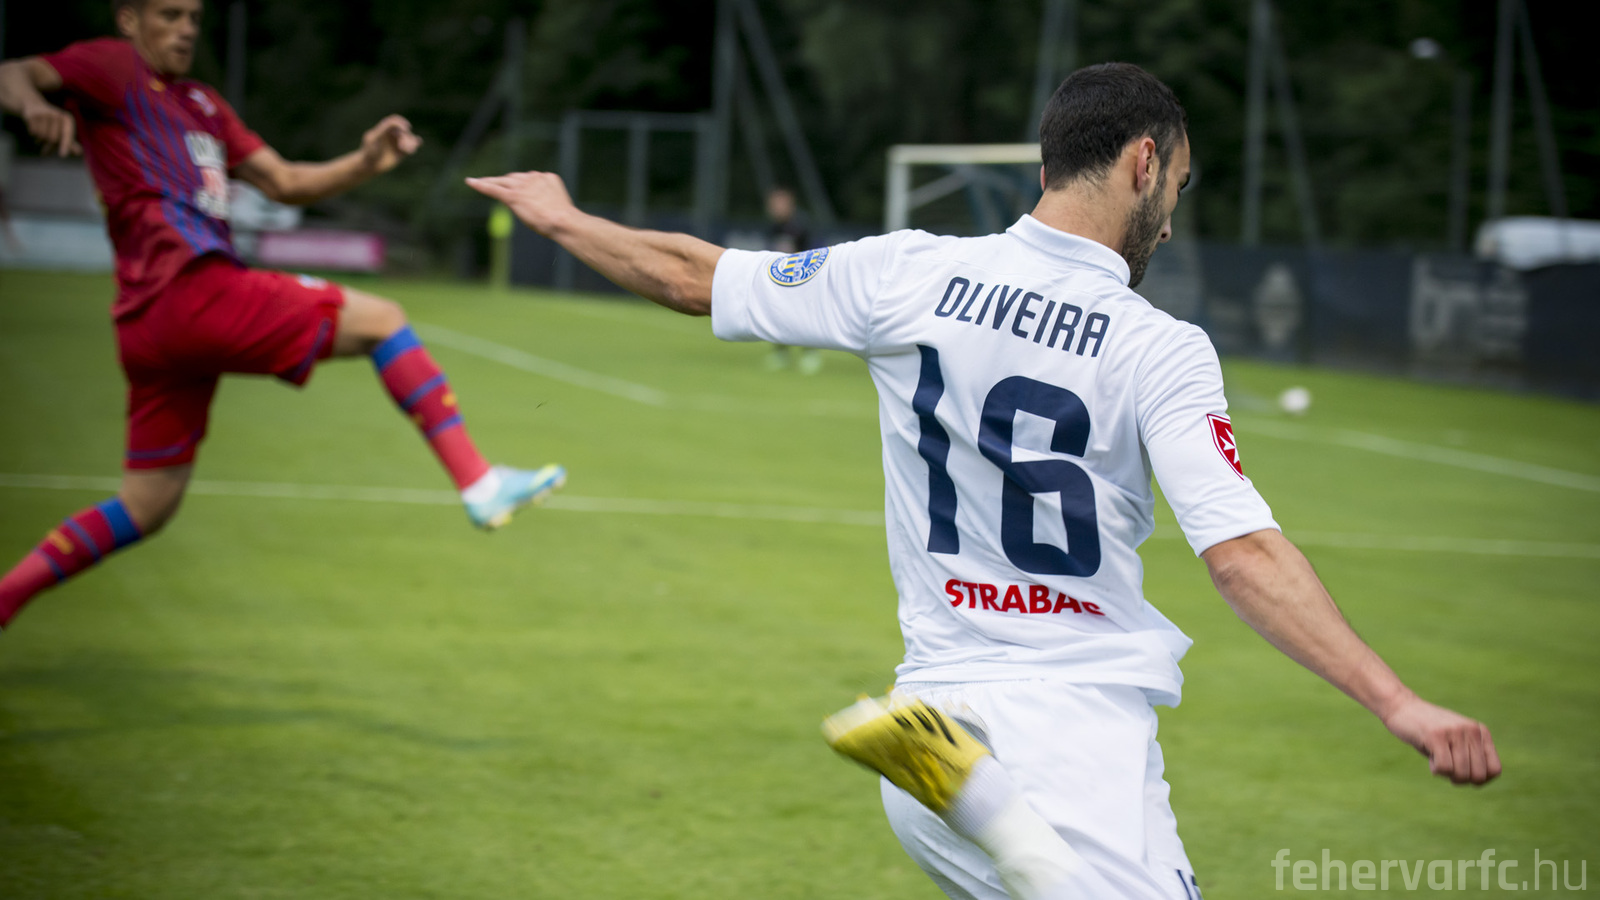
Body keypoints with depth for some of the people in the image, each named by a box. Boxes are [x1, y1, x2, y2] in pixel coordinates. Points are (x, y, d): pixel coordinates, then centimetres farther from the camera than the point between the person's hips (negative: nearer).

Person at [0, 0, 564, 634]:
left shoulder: (200, 104, 26)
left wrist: (367, 162, 6)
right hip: (191, 290, -10)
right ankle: (478, 483, -8)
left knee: (146, 508, 14)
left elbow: (284, 182, 23)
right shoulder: (113, 68, 1)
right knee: (381, 320, -5)